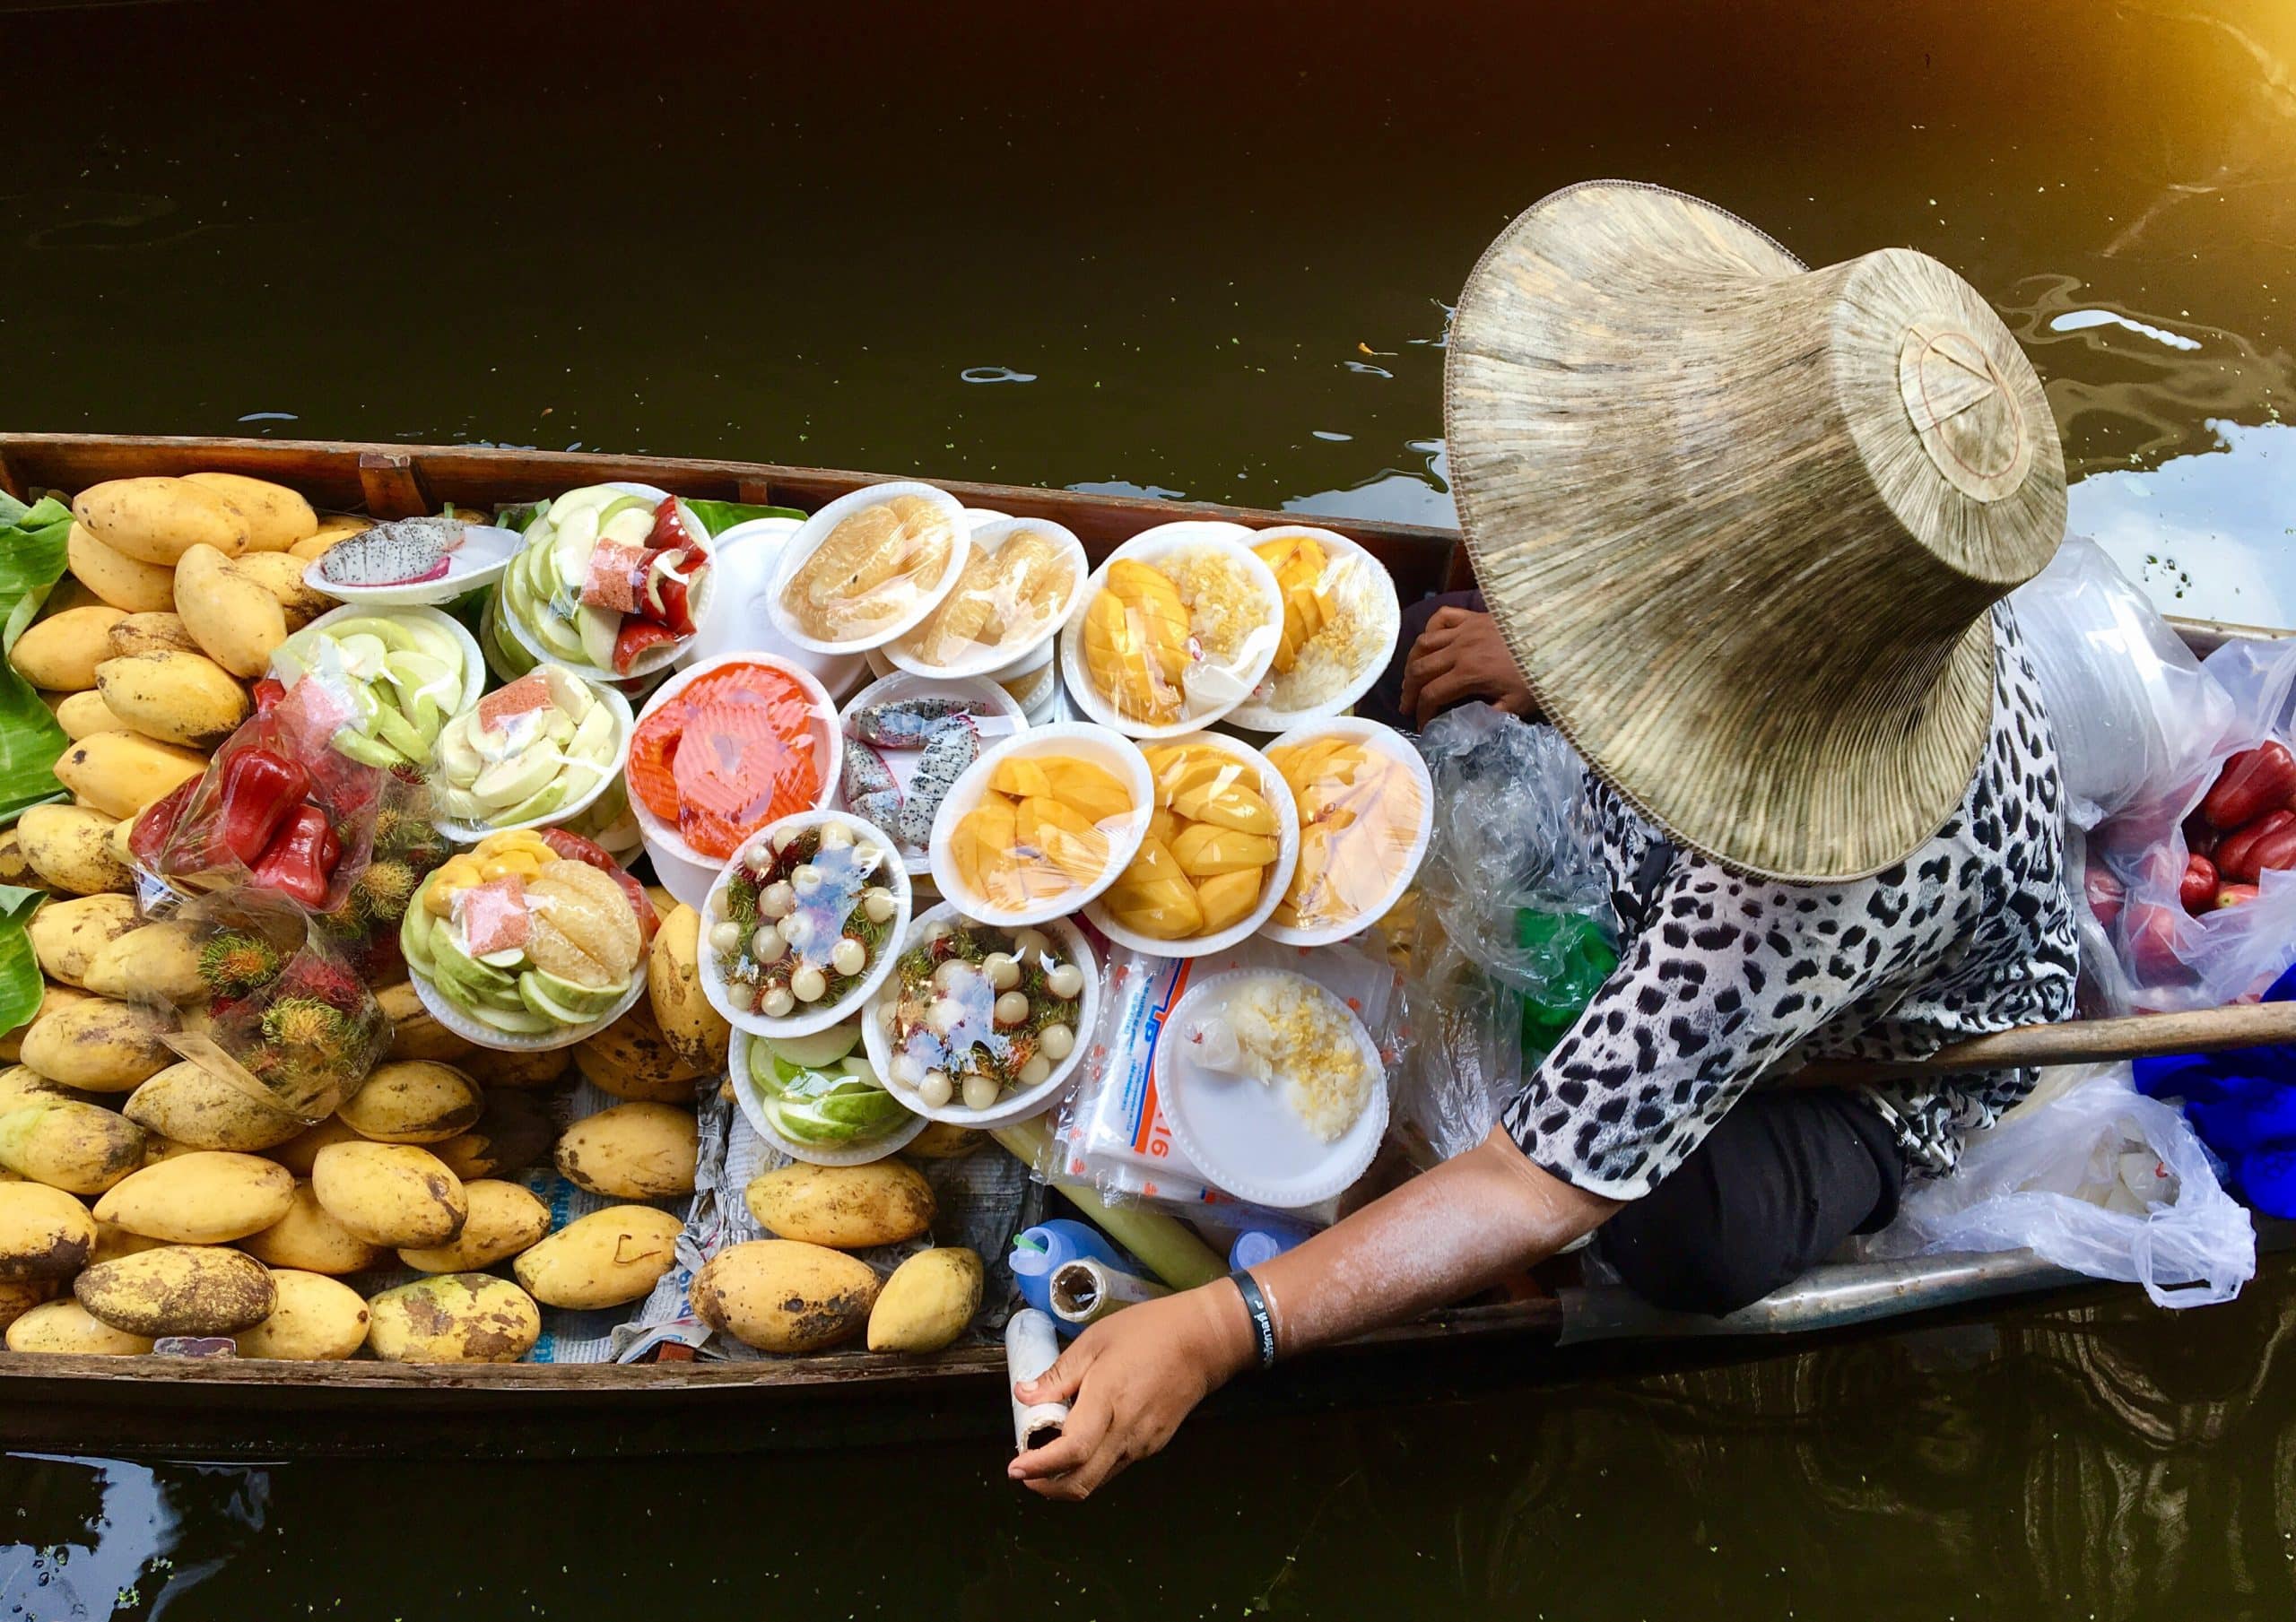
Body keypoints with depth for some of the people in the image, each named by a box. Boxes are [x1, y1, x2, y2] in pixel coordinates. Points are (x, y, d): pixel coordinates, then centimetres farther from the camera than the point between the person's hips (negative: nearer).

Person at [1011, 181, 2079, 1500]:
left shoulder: (1812, 879, -51)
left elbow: (1544, 1189, -46)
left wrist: (1216, 1333, -48)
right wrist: (1557, 660, -7)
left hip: (1881, 1057, -6)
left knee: (1688, 1237, -36)